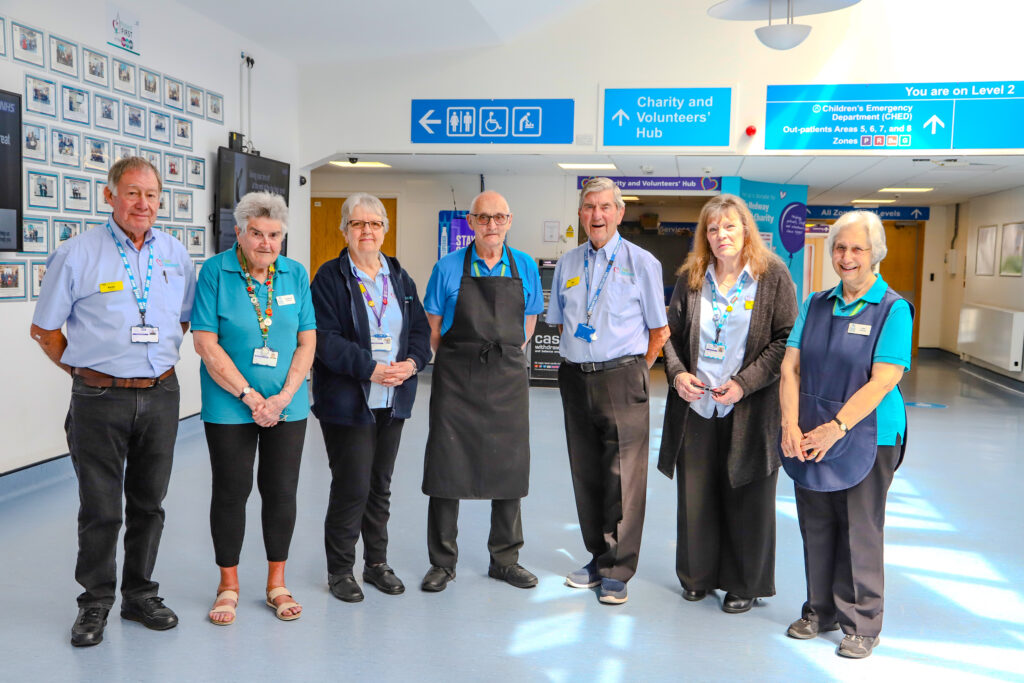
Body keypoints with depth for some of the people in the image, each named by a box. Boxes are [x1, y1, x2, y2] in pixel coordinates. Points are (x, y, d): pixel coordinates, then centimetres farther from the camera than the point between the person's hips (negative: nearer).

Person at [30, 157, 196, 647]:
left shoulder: (175, 255, 7)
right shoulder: (77, 254, -4)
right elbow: (43, 329, 3)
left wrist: (157, 362, 11)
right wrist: (83, 370, 3)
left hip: (160, 397, 3)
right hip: (100, 399, -3)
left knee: (149, 503, 12)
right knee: (100, 507, 4)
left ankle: (140, 596, 26)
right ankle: (95, 602, 20)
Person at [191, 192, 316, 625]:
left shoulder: (295, 274, 3)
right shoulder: (215, 272, -7)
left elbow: (307, 341, 2)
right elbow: (206, 343, -11)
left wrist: (284, 397, -9)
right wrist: (250, 396, -14)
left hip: (286, 406, 3)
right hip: (229, 406, -2)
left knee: (281, 491, 7)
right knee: (231, 492, 6)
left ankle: (276, 583, 23)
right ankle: (228, 585, 23)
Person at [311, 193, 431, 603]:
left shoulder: (399, 278, 13)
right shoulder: (330, 277, -5)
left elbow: (420, 329, 11)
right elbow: (326, 339, -14)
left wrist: (411, 362, -9)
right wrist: (371, 369, -21)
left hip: (392, 400, 5)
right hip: (346, 400, -5)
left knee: (381, 485, 14)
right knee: (352, 487, -3)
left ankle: (377, 563, 28)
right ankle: (340, 569, 15)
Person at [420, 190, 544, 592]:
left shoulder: (526, 268, 6)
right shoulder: (448, 268, 0)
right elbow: (433, 325, 6)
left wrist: (503, 357, 9)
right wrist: (459, 361, 4)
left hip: (507, 379, 2)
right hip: (456, 379, -2)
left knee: (508, 468, 7)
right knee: (447, 466, 1)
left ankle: (505, 559, 22)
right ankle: (442, 562, 15)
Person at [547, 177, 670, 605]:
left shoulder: (641, 263, 0)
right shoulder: (567, 265, 12)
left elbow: (659, 331, 2)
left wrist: (631, 372, 2)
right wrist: (582, 360, 11)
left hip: (622, 379, -4)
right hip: (575, 378, 4)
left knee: (623, 477, -3)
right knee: (585, 473, 11)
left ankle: (616, 571, 9)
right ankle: (598, 557, 26)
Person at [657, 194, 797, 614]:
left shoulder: (773, 276, -3)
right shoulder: (691, 278, 7)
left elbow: (786, 340, -6)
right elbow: (672, 332, 12)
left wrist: (744, 383, -15)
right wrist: (677, 373, -6)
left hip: (750, 410, -3)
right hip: (696, 406, 3)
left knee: (746, 499, 7)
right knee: (695, 495, 12)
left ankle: (744, 584, 24)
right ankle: (697, 575, 29)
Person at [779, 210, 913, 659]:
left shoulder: (893, 309, -7)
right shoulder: (815, 305, 7)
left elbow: (883, 381, -16)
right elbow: (790, 367, 2)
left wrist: (835, 428, -20)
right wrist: (791, 425, -10)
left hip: (866, 438, -4)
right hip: (809, 439, 5)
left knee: (859, 533, 6)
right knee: (815, 528, 14)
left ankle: (861, 625, 22)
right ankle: (820, 611, 31)